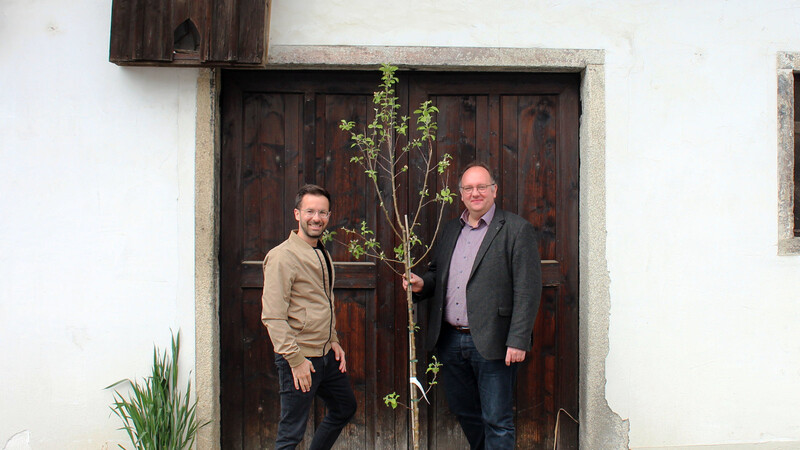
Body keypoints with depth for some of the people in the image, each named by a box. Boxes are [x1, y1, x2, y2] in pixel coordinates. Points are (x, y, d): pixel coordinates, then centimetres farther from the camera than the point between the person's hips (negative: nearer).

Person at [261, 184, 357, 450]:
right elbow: (272, 317, -20)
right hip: (300, 359, -9)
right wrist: (295, 359, -20)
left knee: (345, 408, 22)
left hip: (327, 355, 9)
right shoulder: (282, 256, -16)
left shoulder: (322, 254, 12)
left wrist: (333, 340, 13)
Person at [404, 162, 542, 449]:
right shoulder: (450, 230, 14)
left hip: (491, 344, -6)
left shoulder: (516, 229, -6)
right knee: (463, 412, 19)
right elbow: (437, 273, 24)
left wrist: (518, 341, -17)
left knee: (496, 421, 2)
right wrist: (421, 284, 0)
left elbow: (528, 290, -11)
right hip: (450, 340, 6)